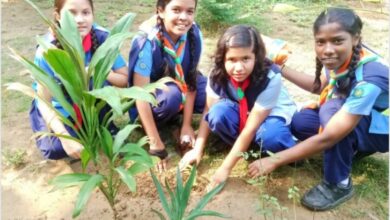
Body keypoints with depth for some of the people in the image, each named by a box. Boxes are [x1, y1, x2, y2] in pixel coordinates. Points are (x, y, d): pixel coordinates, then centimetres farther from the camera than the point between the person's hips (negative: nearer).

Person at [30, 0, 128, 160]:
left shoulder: (102, 38, -24)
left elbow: (125, 79, -17)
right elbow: (44, 102, -22)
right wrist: (65, 137, -36)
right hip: (58, 105, -1)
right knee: (55, 149, -23)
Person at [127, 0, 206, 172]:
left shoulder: (194, 34, -19)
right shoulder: (147, 42, -32)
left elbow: (191, 80, -15)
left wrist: (187, 125, -19)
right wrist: (156, 143, -32)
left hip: (179, 87, 5)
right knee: (171, 95, -36)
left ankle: (174, 115, 3)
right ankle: (147, 124, -8)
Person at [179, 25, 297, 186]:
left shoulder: (270, 77, -34)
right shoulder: (218, 74, -23)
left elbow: (251, 127, -33)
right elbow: (208, 113, -13)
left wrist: (225, 168, -32)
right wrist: (197, 150, -20)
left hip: (272, 114, -3)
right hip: (240, 113, 4)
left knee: (271, 137, -38)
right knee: (218, 113, -30)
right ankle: (247, 147, -6)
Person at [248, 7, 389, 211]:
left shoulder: (368, 79, -38)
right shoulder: (341, 58, -16)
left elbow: (327, 138, -38)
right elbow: (320, 86, 6)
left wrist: (275, 161, -34)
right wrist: (281, 70, -2)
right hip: (352, 118, 7)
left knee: (331, 108, -35)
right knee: (299, 123, -14)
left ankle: (338, 184, -16)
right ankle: (354, 148, 9)